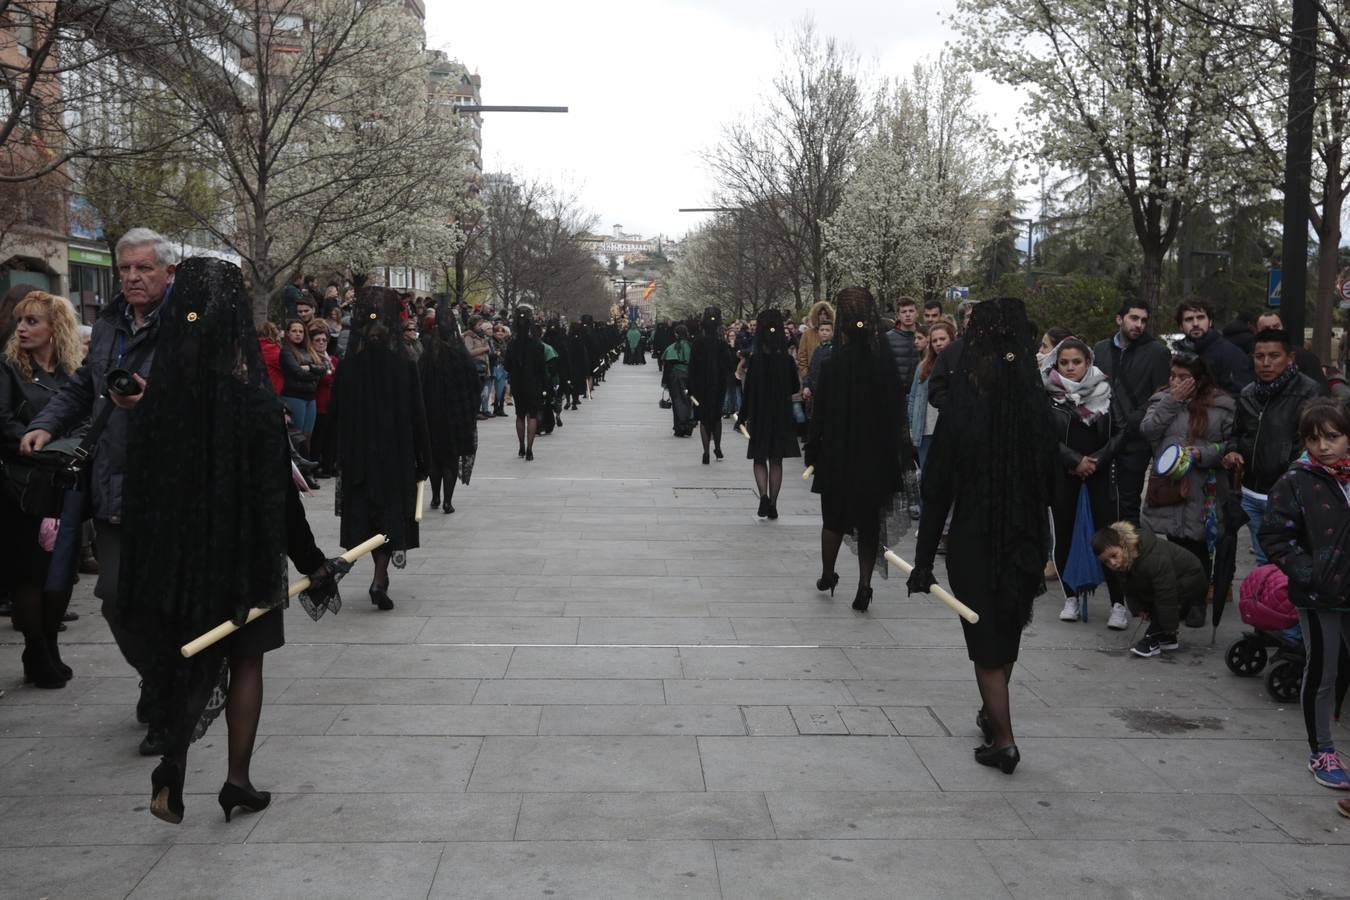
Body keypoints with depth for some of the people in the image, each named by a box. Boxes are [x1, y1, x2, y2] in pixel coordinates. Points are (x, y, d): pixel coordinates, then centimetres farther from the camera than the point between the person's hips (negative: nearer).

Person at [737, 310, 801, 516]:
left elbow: (748, 391, -10)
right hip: (782, 415, 2)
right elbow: (795, 388, 3)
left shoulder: (755, 359, -11)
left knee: (760, 460, 9)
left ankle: (764, 495, -13)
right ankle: (772, 504, 10)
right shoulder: (787, 359, -6)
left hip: (759, 415, -1)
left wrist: (743, 417, -3)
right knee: (776, 462, 11)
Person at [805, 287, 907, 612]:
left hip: (838, 455, -2)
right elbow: (895, 412, -1)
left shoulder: (833, 364, -15)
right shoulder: (885, 362, -7)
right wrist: (894, 453, 8)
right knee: (869, 522, 10)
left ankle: (827, 575, 31)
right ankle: (864, 587, 9)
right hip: (877, 455, 2)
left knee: (833, 516, 17)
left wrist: (812, 452, 0)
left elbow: (821, 415, -11)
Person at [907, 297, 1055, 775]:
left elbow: (938, 490, -13)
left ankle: (1003, 739, 8)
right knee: (1007, 632, 23)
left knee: (986, 638, 10)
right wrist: (1044, 552, 9)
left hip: (974, 543, -3)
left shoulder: (961, 410, -15)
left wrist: (924, 560, -7)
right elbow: (1050, 482, -2)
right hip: (1026, 541, 4)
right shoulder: (1039, 409, -8)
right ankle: (993, 714, 41)